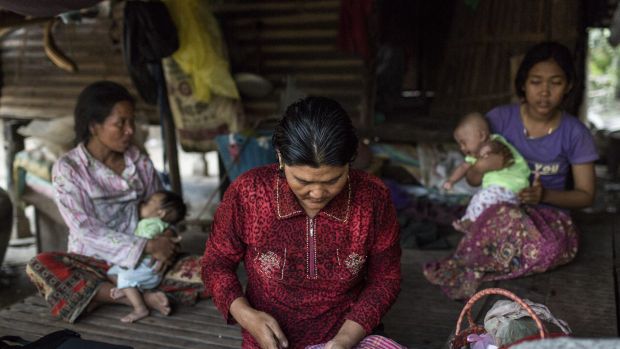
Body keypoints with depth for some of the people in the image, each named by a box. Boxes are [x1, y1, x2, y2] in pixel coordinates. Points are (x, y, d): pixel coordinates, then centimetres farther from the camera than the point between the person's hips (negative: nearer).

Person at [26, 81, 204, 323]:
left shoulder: (141, 164, 3)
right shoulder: (68, 169, -7)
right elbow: (87, 231, -15)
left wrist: (164, 247, -15)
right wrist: (147, 246, -23)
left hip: (144, 263, 2)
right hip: (93, 265, -2)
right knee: (40, 267, -31)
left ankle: (101, 294, -20)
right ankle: (141, 296, -26)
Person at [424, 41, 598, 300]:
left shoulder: (575, 133, -4)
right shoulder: (500, 119, -4)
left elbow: (586, 195, 2)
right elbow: (472, 180, 2)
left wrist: (545, 195, -18)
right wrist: (481, 167, -23)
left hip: (549, 216, 1)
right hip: (499, 209, -1)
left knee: (550, 248, -36)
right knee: (506, 218, -39)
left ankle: (461, 269, -20)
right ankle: (472, 271, -16)